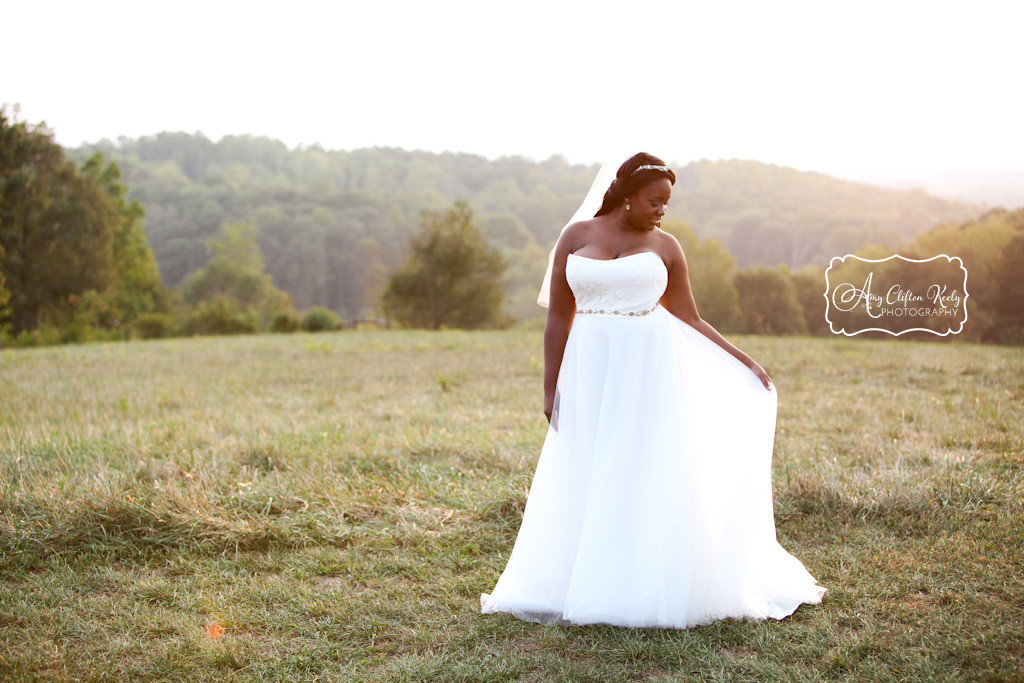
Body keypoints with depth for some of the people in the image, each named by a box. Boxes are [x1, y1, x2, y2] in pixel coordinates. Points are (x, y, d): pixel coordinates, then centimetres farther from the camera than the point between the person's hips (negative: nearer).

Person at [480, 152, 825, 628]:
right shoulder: (576, 237, 4)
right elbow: (558, 317, 4)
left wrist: (744, 363, 6)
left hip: (649, 372, 0)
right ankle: (585, 585, 15)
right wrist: (550, 389, 0)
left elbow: (690, 321, 9)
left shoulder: (665, 247, 5)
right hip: (592, 374, 1)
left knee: (649, 479, -2)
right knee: (588, 482, 4)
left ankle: (651, 590, 7)